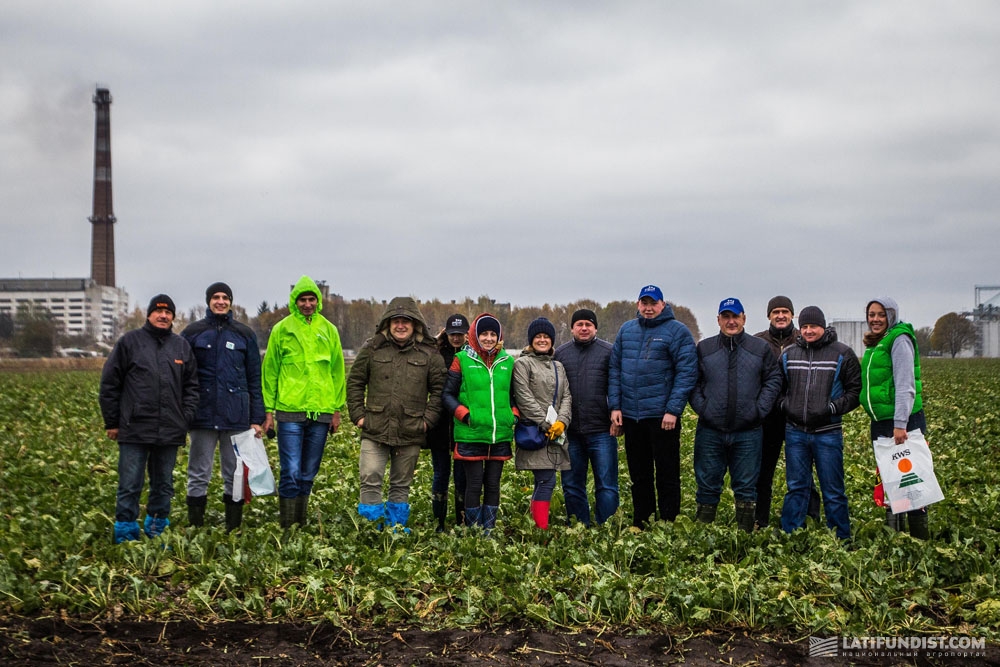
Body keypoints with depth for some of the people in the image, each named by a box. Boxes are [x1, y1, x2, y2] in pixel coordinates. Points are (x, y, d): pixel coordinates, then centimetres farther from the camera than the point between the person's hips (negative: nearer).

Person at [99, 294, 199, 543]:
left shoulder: (182, 346, 12)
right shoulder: (129, 342, 2)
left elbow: (191, 386, 16)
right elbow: (109, 383, 3)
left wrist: (186, 419, 4)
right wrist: (112, 422, 0)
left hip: (170, 432, 4)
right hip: (135, 430, -3)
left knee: (164, 486, 11)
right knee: (130, 486, -3)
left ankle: (157, 535, 21)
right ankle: (125, 537, 3)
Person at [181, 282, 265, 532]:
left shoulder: (245, 335, 9)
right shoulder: (193, 333, 5)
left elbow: (255, 379, 9)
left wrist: (257, 418, 4)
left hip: (236, 417, 1)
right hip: (203, 415, -1)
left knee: (236, 475, 5)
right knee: (199, 475, 2)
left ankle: (234, 528, 11)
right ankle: (195, 527, 7)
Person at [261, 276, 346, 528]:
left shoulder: (328, 330, 9)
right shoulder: (282, 329, 3)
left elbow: (337, 371, 11)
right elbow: (269, 371, 3)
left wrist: (337, 409, 6)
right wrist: (268, 409, -2)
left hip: (321, 412, 3)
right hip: (289, 412, -3)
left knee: (308, 474, 9)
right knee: (291, 473, -8)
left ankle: (300, 525, 18)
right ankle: (287, 528, -1)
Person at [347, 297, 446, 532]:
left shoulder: (429, 354, 4)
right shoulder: (372, 349, 4)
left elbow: (439, 389, 7)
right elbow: (355, 382, 10)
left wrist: (428, 418, -1)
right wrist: (357, 414, 2)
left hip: (410, 433, 0)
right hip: (375, 431, 0)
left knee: (401, 484, 10)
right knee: (370, 480, -8)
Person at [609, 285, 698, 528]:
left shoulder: (677, 331, -4)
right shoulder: (626, 330, 11)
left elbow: (687, 372, -10)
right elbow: (614, 369, 11)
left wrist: (673, 409, -16)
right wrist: (615, 405, 2)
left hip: (662, 415, -5)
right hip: (630, 415, 5)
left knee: (667, 474, 1)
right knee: (639, 474, 12)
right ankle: (640, 523, 20)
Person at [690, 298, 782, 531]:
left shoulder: (761, 348, 7)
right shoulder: (704, 348, 8)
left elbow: (773, 381, 7)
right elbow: (693, 382, 9)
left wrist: (759, 410, -4)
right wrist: (701, 408, -5)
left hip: (747, 432, 0)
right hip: (710, 431, 0)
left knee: (746, 487, 4)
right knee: (707, 486, 4)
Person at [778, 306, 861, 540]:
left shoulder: (842, 354, 0)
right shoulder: (788, 355, 10)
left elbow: (856, 391, 0)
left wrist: (831, 409, -12)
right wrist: (784, 407, 2)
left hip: (828, 433, -3)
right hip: (795, 432, 3)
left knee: (833, 492, 2)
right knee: (796, 488, 9)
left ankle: (842, 540, 10)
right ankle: (789, 537, 15)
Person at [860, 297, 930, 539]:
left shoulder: (899, 340, -10)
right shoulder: (875, 344, 17)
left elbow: (905, 385, -17)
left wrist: (900, 424, -24)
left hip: (903, 420, -9)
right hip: (880, 422, 9)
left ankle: (920, 536, -3)